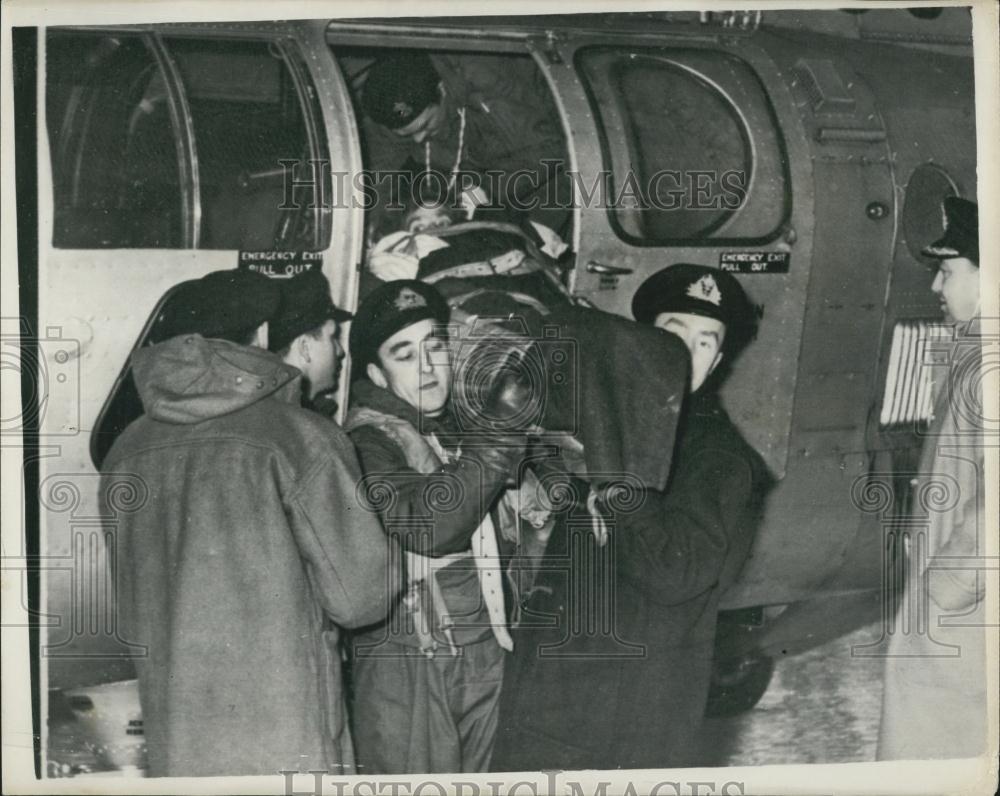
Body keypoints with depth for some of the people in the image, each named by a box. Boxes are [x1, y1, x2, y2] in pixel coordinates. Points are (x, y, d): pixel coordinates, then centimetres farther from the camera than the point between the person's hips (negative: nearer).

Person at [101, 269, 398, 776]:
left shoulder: (126, 454, 4)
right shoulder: (300, 438, -11)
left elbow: (132, 616, 13)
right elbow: (359, 596, -9)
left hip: (171, 744, 5)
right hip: (286, 745, -5)